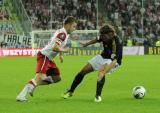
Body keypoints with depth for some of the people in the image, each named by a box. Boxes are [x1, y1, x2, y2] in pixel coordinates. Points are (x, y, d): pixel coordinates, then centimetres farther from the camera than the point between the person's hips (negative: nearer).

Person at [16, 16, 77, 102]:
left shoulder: (63, 32, 15)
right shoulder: (62, 33, -16)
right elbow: (55, 47, -27)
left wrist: (60, 54, 22)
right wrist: (64, 50, -10)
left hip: (49, 59, 11)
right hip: (44, 56, -11)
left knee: (57, 78, 10)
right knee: (40, 77, -26)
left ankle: (32, 86, 11)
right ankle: (21, 95, -31)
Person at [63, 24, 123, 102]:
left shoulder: (118, 43, -35)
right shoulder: (104, 37, -17)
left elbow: (114, 61, -43)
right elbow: (97, 40, 9)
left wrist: (104, 70, -56)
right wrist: (86, 44, 23)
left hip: (112, 61, -6)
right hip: (103, 57, 6)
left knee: (101, 71, -37)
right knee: (83, 71, 3)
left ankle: (98, 96, -30)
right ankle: (70, 91, 21)